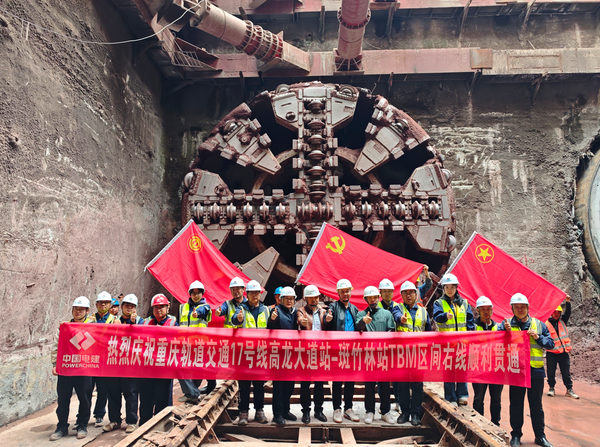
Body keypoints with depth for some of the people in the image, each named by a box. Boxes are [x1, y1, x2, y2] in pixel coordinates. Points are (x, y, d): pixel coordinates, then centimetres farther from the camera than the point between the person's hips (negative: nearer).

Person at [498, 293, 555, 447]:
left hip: (536, 371, 1)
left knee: (536, 405, 12)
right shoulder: (506, 324, 1)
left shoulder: (539, 324, 7)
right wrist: (504, 330, -26)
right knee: (516, 405, 8)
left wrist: (538, 337, -10)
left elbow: (550, 343, 7)